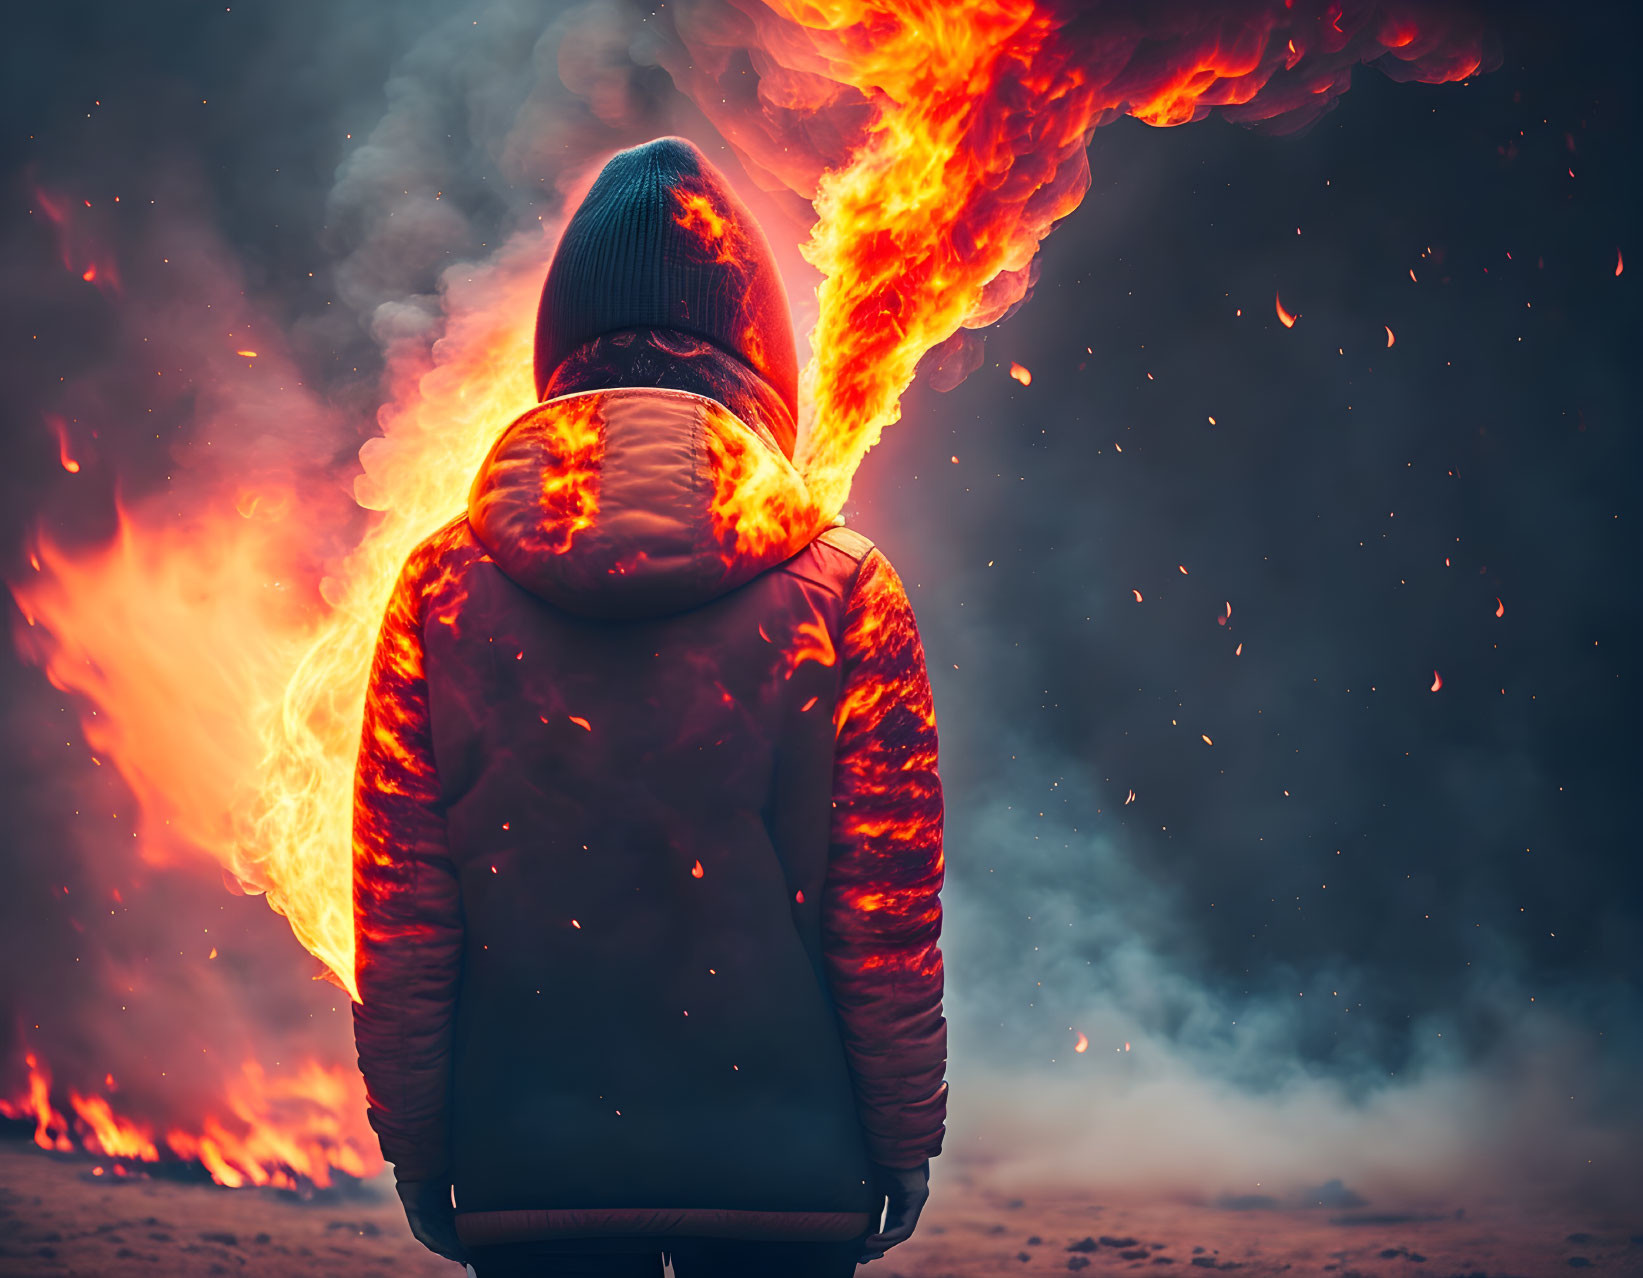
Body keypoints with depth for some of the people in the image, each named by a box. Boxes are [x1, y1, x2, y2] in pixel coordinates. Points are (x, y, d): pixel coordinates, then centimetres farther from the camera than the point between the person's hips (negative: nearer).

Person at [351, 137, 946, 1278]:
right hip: (782, 1168, -1)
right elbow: (889, 915, -5)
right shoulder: (845, 593, -7)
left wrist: (417, 1149, 9)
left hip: (528, 1167, 1)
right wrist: (906, 1144, 7)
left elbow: (399, 910, -1)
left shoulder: (445, 585, -4)